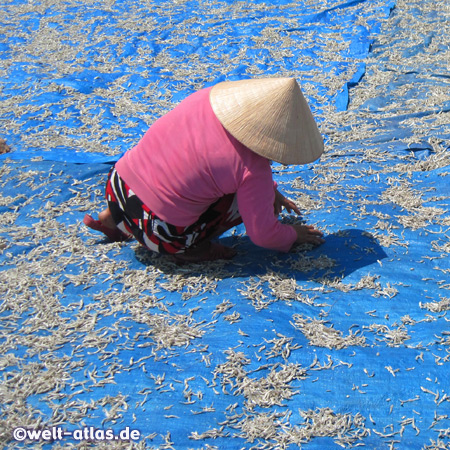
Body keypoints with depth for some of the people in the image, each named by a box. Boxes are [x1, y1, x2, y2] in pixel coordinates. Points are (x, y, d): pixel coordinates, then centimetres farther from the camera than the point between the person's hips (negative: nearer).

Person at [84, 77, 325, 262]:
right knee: (251, 196, 4)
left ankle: (113, 217, 26)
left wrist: (269, 190, 27)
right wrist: (293, 235, 13)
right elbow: (262, 234, -8)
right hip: (162, 236, -6)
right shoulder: (253, 169, -18)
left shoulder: (207, 97, 1)